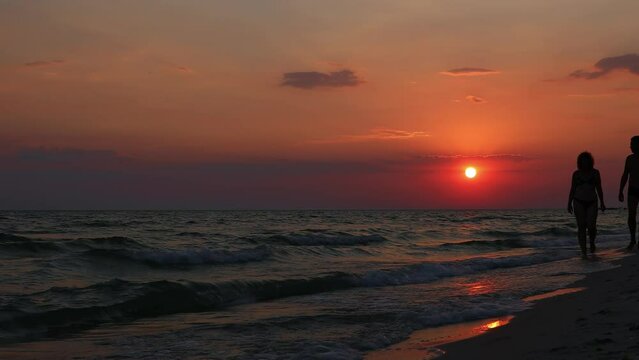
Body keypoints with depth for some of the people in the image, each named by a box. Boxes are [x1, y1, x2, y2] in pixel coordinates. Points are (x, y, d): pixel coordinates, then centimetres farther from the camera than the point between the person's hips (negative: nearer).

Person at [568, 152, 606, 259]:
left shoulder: (595, 173, 0)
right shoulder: (576, 173, 0)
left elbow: (599, 189, 3)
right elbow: (572, 189, 4)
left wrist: (602, 203, -1)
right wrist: (569, 204, 1)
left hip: (591, 203, 0)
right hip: (579, 203, 0)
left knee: (591, 226, -9)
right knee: (581, 226, -6)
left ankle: (592, 242, 23)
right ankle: (583, 251, -3)